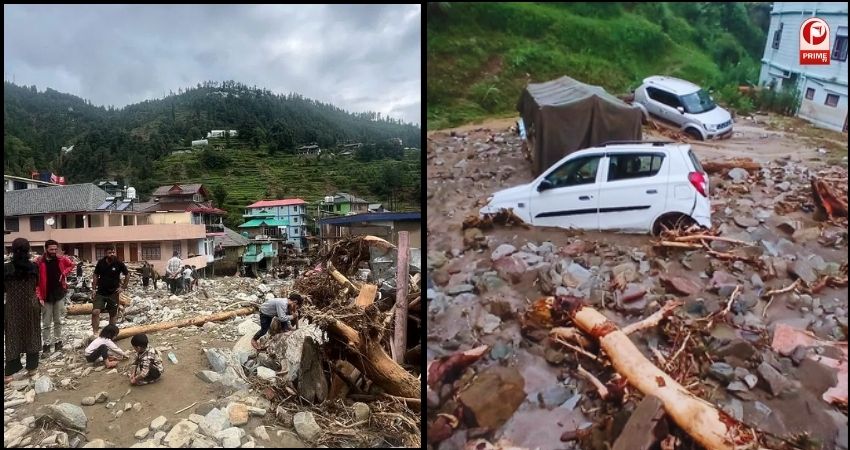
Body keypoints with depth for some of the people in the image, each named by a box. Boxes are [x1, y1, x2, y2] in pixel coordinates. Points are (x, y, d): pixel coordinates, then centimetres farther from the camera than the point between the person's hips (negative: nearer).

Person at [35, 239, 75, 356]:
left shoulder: (61, 259, -1)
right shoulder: (39, 262, -12)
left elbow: (71, 265, 19)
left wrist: (64, 273, 1)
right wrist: (39, 296, -17)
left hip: (59, 294, 3)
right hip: (46, 296, -3)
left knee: (58, 321, 13)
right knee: (46, 323, 2)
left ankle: (58, 342, 23)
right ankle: (46, 345, 11)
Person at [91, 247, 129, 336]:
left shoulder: (119, 263, -9)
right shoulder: (101, 262, -5)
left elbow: (127, 275, 2)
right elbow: (96, 276, 6)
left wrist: (123, 287, -1)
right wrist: (93, 289, 1)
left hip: (113, 293, 0)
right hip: (100, 292, 0)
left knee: (113, 314, 9)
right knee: (95, 312, -14)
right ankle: (94, 333, -4)